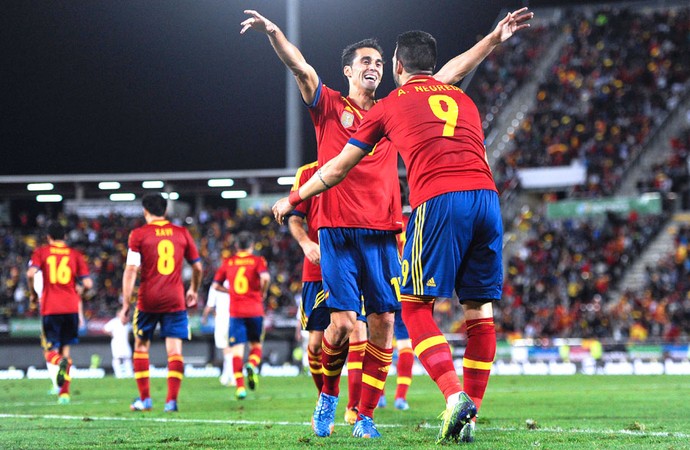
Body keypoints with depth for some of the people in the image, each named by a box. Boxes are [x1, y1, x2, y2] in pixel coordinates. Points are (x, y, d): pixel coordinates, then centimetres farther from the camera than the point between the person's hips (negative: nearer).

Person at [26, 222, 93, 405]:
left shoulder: (41, 252, 6)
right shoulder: (75, 255, 9)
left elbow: (30, 274, -11)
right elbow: (88, 283, 2)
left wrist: (33, 294, 4)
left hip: (49, 308, -2)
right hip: (71, 307, 2)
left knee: (50, 351, 5)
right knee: (66, 348, 14)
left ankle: (59, 363, -32)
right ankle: (64, 392, 7)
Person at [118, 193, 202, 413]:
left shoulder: (138, 234, -2)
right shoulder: (182, 233, 7)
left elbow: (131, 270, -8)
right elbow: (197, 267, 14)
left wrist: (126, 304, -6)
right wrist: (193, 290, 32)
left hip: (148, 300, -1)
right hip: (175, 300, 1)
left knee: (141, 346, 14)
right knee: (174, 349, 0)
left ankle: (144, 399, 11)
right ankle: (172, 400, -10)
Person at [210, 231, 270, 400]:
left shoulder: (228, 262, 9)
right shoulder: (258, 261, 1)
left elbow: (216, 285, 11)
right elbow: (265, 277, -17)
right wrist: (262, 293, 0)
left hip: (235, 311, 1)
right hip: (255, 310, -1)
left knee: (237, 349, -1)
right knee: (256, 345, 15)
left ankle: (240, 386, -15)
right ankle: (252, 364, -18)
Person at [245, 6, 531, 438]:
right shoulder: (329, 107, 7)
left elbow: (448, 74, 16)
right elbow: (301, 68, -10)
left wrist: (495, 39, 12)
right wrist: (273, 31, -28)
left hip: (383, 233, 3)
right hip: (338, 232, -3)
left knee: (383, 324, -4)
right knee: (343, 322, -11)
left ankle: (365, 417, 5)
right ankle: (329, 395, 15)